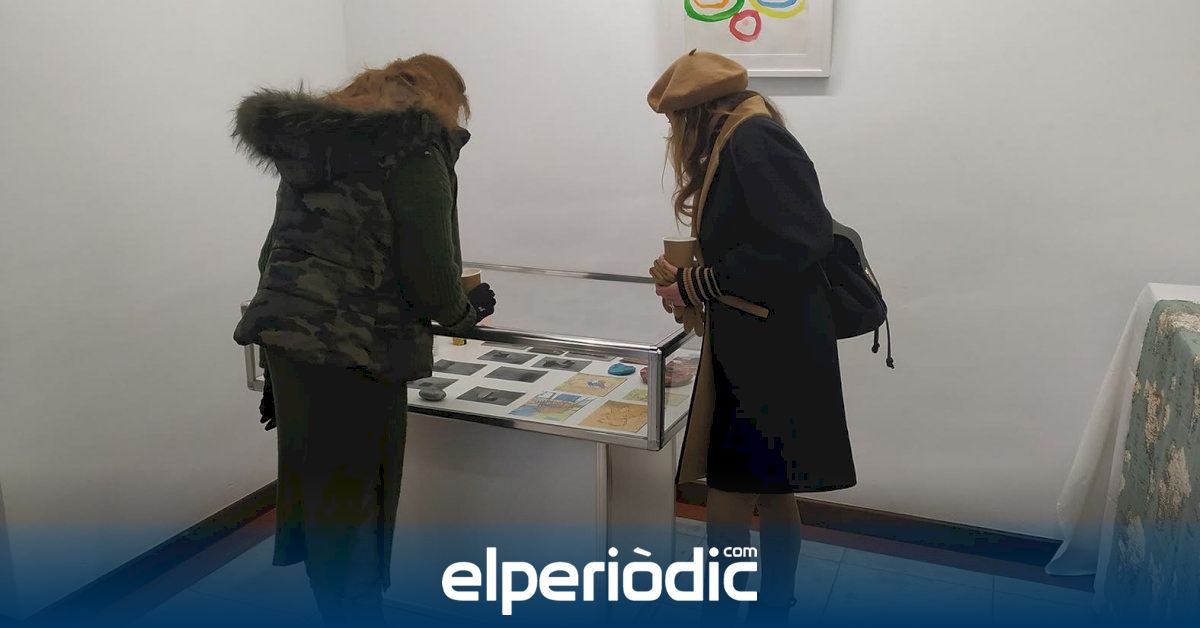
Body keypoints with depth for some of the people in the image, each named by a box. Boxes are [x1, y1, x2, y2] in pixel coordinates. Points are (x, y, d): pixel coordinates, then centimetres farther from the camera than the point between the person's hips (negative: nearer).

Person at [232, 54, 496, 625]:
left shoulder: (310, 140, 17)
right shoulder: (414, 151, -8)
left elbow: (283, 248, 18)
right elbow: (428, 273, -12)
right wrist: (465, 310, 9)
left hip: (286, 336, 8)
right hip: (354, 350, -8)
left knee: (315, 488, 17)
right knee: (354, 504, 4)